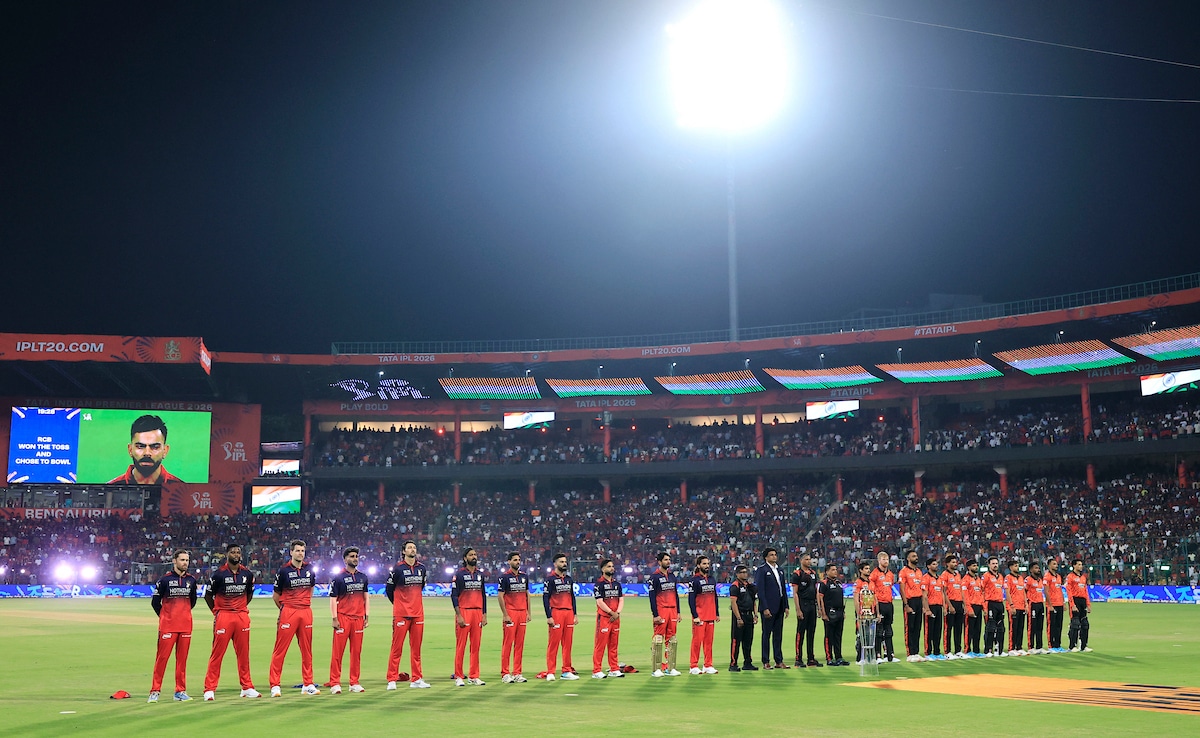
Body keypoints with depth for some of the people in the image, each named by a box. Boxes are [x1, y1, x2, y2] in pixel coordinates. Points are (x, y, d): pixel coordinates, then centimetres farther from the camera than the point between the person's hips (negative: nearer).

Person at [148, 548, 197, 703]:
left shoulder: (191, 580, 9)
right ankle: (155, 691, 1)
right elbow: (155, 602, 2)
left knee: (182, 658, 7)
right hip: (168, 626, -4)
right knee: (162, 657, -5)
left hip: (186, 626, 4)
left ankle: (180, 691, 13)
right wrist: (165, 617, 5)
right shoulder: (165, 579, -4)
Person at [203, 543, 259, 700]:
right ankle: (210, 689, 0)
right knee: (217, 653, -4)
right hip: (223, 617, -4)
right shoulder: (218, 574, -6)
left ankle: (247, 687, 16)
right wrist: (216, 612, 1)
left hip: (242, 616, 4)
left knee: (243, 653, 9)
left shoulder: (247, 574, 6)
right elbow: (208, 596, 3)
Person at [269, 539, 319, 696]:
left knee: (307, 649, 8)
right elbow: (276, 596, 4)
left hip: (306, 612, 5)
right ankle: (275, 686, -1)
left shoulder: (309, 569, 8)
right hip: (288, 612, -5)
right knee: (280, 649, -5)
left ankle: (308, 684, 15)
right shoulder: (284, 571, -5)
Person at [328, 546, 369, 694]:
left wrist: (367, 616, 10)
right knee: (338, 651, -4)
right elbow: (333, 599, -3)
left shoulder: (362, 577, 13)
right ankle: (335, 683, -1)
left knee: (357, 651, 5)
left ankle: (354, 683, 11)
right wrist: (335, 619, -10)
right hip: (343, 618, -5)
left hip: (358, 618, 5)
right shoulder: (338, 578, -2)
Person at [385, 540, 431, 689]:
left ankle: (416, 679, 13)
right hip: (401, 614, -5)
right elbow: (389, 589, 3)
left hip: (418, 613, 5)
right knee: (397, 647, -4)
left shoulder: (421, 568, 10)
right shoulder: (397, 568, -6)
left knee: (416, 648, 8)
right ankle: (392, 680, 0)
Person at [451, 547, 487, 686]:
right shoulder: (459, 574, -2)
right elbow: (454, 595, -6)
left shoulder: (480, 574, 14)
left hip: (478, 613, 5)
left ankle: (473, 677, 10)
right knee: (460, 646, -4)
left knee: (476, 646, 5)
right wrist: (459, 615, -13)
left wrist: (484, 615, 10)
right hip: (463, 612, -5)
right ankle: (458, 677, 2)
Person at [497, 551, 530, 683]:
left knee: (520, 644, 6)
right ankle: (505, 674, -2)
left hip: (522, 612, 6)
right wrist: (505, 615, -12)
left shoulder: (524, 576, 13)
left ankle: (517, 673, 10)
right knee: (507, 643, -5)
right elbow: (500, 596, -6)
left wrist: (528, 612, 11)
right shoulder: (504, 577, -4)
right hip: (510, 613, -6)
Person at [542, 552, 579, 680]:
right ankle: (550, 672, -3)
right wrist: (549, 616, -13)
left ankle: (567, 671, 12)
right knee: (553, 643, -6)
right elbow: (545, 598, -8)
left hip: (569, 613, 6)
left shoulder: (569, 579, 16)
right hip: (556, 613, -6)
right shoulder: (550, 579, -4)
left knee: (568, 643, 7)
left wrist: (575, 614, 15)